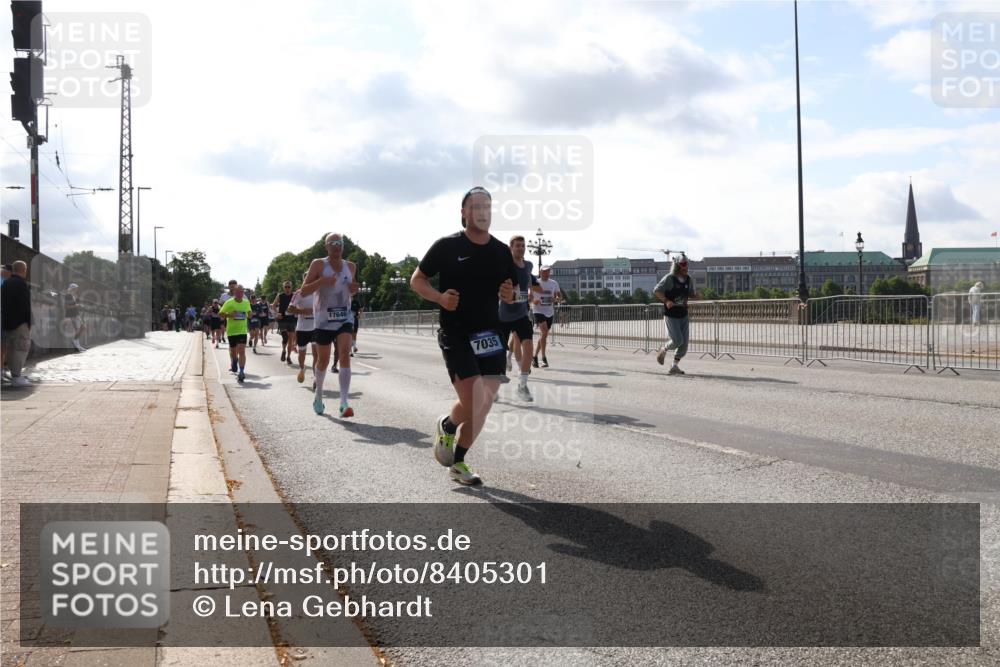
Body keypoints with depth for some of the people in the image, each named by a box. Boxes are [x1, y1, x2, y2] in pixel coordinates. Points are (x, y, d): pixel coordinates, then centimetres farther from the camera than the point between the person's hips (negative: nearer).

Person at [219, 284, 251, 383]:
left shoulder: (246, 302, 4)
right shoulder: (229, 303, -6)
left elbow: (249, 312, 22)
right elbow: (220, 313, -3)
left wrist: (248, 315, 0)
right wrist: (229, 315, -20)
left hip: (242, 331, 1)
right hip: (231, 330, 0)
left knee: (242, 351, -13)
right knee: (233, 351, 14)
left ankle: (242, 372, -16)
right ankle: (234, 363, 47)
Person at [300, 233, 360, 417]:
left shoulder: (351, 267, 7)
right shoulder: (318, 264, -6)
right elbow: (304, 291, -10)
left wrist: (355, 289, -2)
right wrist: (322, 280, -26)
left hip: (345, 318, 2)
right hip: (324, 319, -2)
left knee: (345, 354, -18)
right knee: (323, 360, 9)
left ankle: (344, 403, -23)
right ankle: (318, 397, 35)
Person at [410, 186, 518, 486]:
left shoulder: (502, 251, 8)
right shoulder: (447, 246, -4)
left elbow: (512, 293, 18)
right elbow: (417, 280, 2)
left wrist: (509, 296, -7)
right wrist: (440, 297, -17)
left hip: (489, 335, 5)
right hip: (455, 334, -5)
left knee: (482, 408, 4)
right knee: (474, 403, -14)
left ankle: (457, 462, 23)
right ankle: (447, 426, 20)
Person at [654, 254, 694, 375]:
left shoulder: (689, 280, 7)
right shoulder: (669, 278, -12)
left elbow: (691, 294, 21)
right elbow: (656, 291, -13)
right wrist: (666, 301, -26)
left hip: (683, 315, 6)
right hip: (671, 315, -6)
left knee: (684, 343, 1)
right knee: (677, 340, -15)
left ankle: (674, 367, 13)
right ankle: (663, 350, 16)